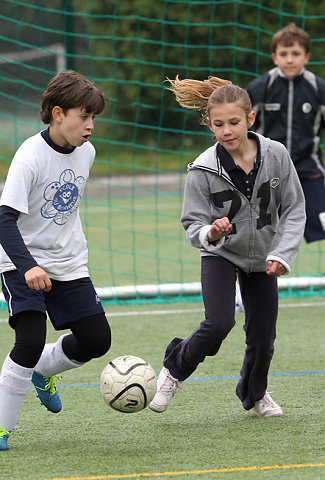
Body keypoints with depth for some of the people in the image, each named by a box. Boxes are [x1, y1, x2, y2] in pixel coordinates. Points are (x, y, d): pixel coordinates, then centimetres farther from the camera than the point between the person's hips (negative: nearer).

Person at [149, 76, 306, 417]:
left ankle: (253, 393, 36)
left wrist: (283, 254, -17)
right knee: (219, 324, -22)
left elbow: (294, 209, -8)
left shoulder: (276, 155, -16)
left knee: (263, 337, 5)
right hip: (220, 254, -2)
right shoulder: (203, 170, -21)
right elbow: (193, 224, -16)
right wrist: (210, 233, -39)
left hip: (261, 257, 3)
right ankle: (175, 369, 6)